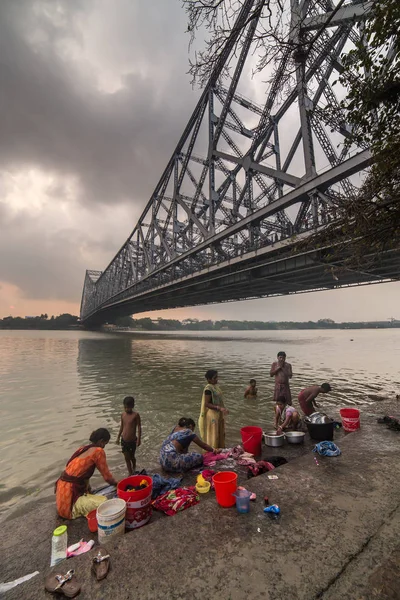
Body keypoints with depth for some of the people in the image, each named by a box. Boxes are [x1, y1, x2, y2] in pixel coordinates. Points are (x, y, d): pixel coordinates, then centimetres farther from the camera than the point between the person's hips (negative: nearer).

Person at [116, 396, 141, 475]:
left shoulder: (136, 415, -16)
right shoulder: (123, 415, -2)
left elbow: (139, 427, -12)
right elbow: (122, 427, 10)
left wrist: (139, 439, -15)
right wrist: (118, 437, 14)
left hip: (132, 441, -3)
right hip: (124, 440, 3)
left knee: (132, 456, 16)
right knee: (126, 458, 8)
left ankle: (134, 468, 45)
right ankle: (130, 473, 25)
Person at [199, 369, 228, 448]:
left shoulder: (216, 386, 6)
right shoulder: (208, 388, -21)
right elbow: (207, 404, -23)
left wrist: (223, 409, 15)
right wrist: (219, 408, -27)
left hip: (219, 414, 9)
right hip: (212, 414, -9)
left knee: (220, 434, 20)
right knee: (213, 435, 4)